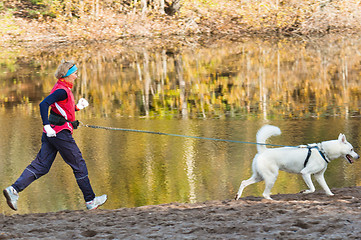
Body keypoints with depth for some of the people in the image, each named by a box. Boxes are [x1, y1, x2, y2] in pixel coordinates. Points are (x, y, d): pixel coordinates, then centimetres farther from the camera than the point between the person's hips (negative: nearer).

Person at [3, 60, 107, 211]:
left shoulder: (62, 89, 17)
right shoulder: (62, 91, -14)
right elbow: (43, 104, -25)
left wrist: (77, 107, 18)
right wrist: (47, 126, -29)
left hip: (51, 134, 10)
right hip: (60, 133, -9)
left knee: (41, 166, 4)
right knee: (79, 165, 3)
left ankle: (14, 189, -11)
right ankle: (90, 200, 12)